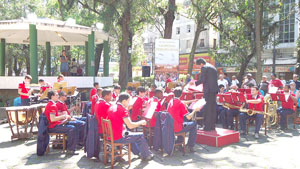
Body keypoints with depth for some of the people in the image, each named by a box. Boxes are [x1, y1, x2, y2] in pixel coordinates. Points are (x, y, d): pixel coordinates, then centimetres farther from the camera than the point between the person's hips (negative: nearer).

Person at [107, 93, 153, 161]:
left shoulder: (111, 107, 6)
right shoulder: (123, 110, -18)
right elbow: (130, 126, -22)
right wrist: (141, 122, -6)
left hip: (110, 136, 9)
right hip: (118, 138, -9)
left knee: (128, 133, 33)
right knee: (141, 136, 6)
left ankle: (137, 152, 45)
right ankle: (146, 155, 24)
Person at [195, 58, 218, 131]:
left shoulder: (204, 68, -6)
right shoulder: (213, 67, 20)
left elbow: (202, 80, -13)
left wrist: (195, 83, 1)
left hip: (208, 90, -8)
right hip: (215, 89, 8)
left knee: (208, 108, -5)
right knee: (213, 108, 11)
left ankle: (207, 127, -3)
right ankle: (212, 126, 18)